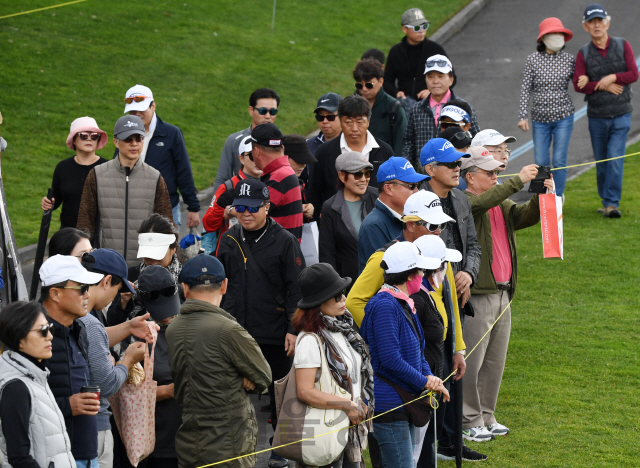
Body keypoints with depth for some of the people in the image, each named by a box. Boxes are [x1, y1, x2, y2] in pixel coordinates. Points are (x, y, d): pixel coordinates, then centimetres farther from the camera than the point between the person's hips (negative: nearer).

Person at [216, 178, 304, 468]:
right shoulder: (230, 240, 6)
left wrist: (293, 330, -11)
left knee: (278, 392, 8)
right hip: (235, 332, 3)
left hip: (274, 335, -3)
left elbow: (295, 289, -7)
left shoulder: (284, 242, -6)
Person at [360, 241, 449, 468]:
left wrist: (429, 376, 2)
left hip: (405, 402, 11)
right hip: (388, 404, -11)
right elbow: (390, 358, -23)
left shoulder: (404, 305, 14)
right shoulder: (384, 306, -19)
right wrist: (424, 382, -14)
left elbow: (416, 352, 22)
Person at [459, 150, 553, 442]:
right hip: (477, 295, -8)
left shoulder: (502, 206, 16)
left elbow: (528, 216, 6)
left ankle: (486, 417, 24)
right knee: (471, 362, -3)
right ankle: (469, 421, 6)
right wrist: (518, 181, -29)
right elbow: (482, 202, -29)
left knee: (496, 360, 14)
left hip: (503, 294, 8)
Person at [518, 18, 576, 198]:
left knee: (559, 161, -5)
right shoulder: (533, 60, -2)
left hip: (563, 117, 0)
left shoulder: (569, 60, 0)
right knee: (541, 162, 3)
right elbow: (526, 89, -1)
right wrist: (522, 117, -6)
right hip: (540, 119, 0)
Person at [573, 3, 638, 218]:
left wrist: (612, 77, -19)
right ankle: (606, 201, 22)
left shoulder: (623, 46, 0)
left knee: (615, 158, -14)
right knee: (601, 163, 8)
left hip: (620, 114, -1)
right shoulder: (583, 53, -1)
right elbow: (578, 85, -10)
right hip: (596, 116, 1)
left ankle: (612, 204, -14)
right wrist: (603, 86, -18)